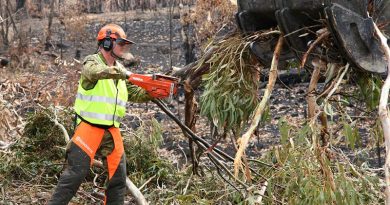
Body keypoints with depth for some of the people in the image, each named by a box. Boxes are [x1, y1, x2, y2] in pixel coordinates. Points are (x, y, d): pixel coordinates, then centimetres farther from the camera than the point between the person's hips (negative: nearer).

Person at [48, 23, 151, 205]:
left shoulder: (119, 69, 15)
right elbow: (97, 72, -31)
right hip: (89, 128, -7)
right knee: (75, 173, -8)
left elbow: (135, 94, 13)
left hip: (112, 131, 7)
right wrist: (124, 73, -36)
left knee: (118, 176, 9)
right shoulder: (91, 62, -6)